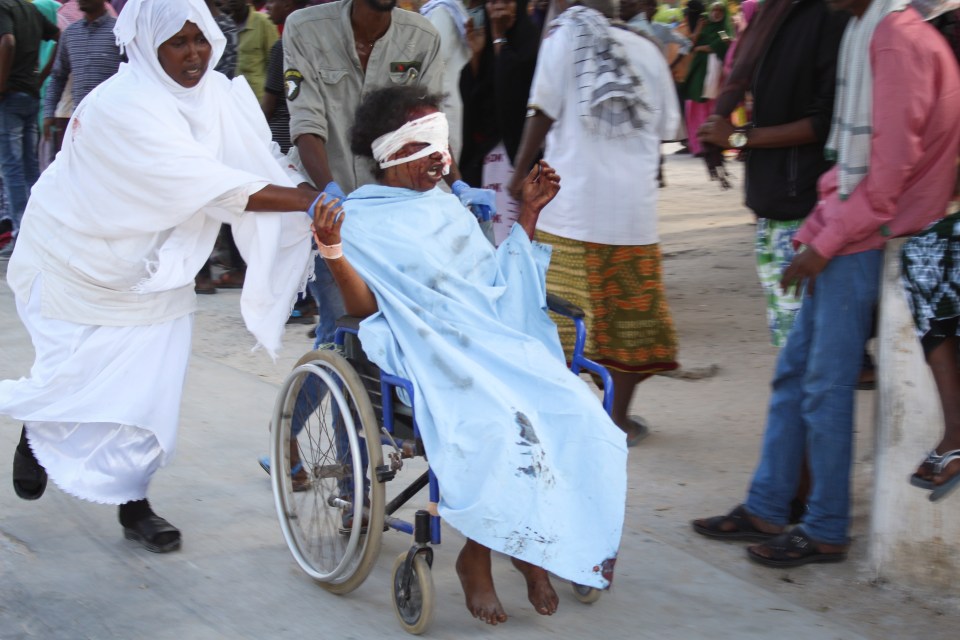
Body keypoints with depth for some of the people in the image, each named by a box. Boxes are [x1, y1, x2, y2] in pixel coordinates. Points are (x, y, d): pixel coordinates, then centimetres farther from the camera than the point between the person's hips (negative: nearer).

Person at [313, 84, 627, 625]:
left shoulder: (449, 207, 23)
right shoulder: (362, 219, 3)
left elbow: (498, 280, 25)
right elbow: (365, 306, -6)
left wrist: (529, 212, 22)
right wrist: (333, 253, -22)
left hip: (496, 340, 6)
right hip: (430, 353, -6)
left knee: (576, 416, -20)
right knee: (501, 427, -32)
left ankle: (533, 547, -5)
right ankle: (476, 559, -11)